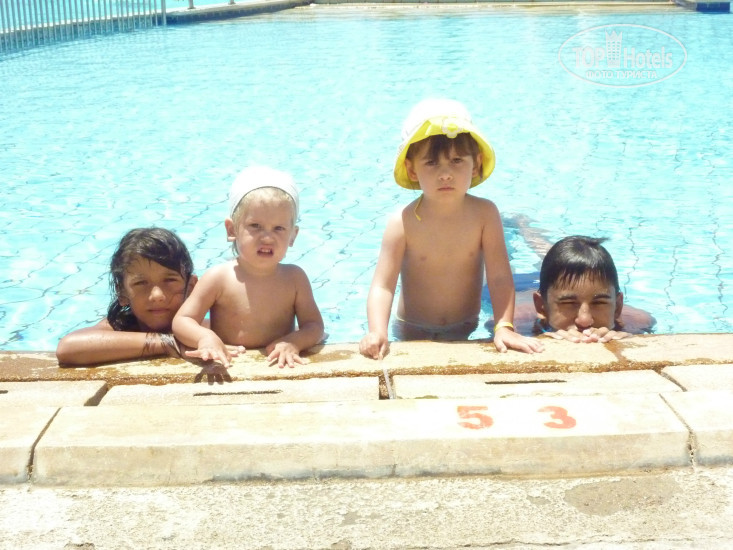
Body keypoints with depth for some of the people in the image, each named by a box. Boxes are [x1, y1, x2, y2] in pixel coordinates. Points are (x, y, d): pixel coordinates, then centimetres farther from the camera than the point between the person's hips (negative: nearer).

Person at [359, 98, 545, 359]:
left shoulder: (485, 214, -16)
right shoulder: (403, 222, -19)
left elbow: (499, 278, -16)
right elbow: (382, 285, -22)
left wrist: (504, 327, -28)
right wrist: (377, 332, -37)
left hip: (466, 331, 1)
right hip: (411, 333, -1)